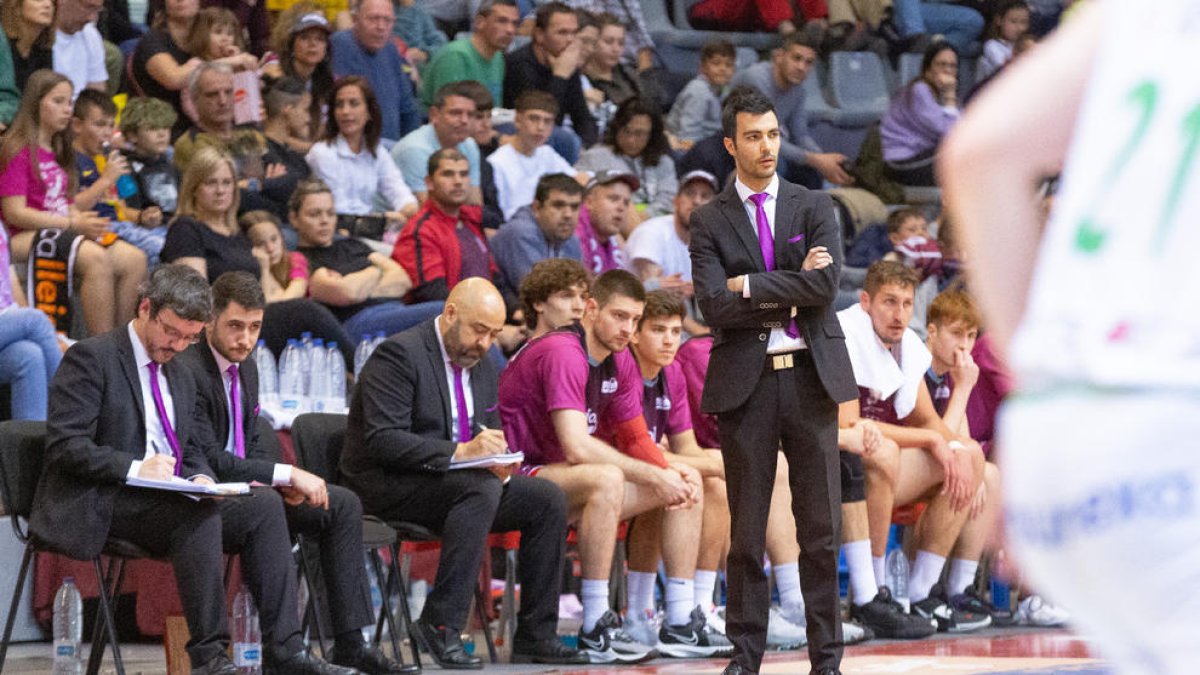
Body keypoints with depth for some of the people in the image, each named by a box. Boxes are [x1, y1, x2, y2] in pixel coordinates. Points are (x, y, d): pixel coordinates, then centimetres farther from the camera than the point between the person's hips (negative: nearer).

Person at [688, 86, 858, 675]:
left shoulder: (814, 208, 9)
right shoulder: (709, 221, 5)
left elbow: (826, 285, -7)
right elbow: (714, 307, -8)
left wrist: (752, 286, -8)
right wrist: (790, 289, -7)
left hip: (810, 377, 1)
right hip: (746, 382, -1)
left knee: (820, 528, 2)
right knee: (746, 531, 2)